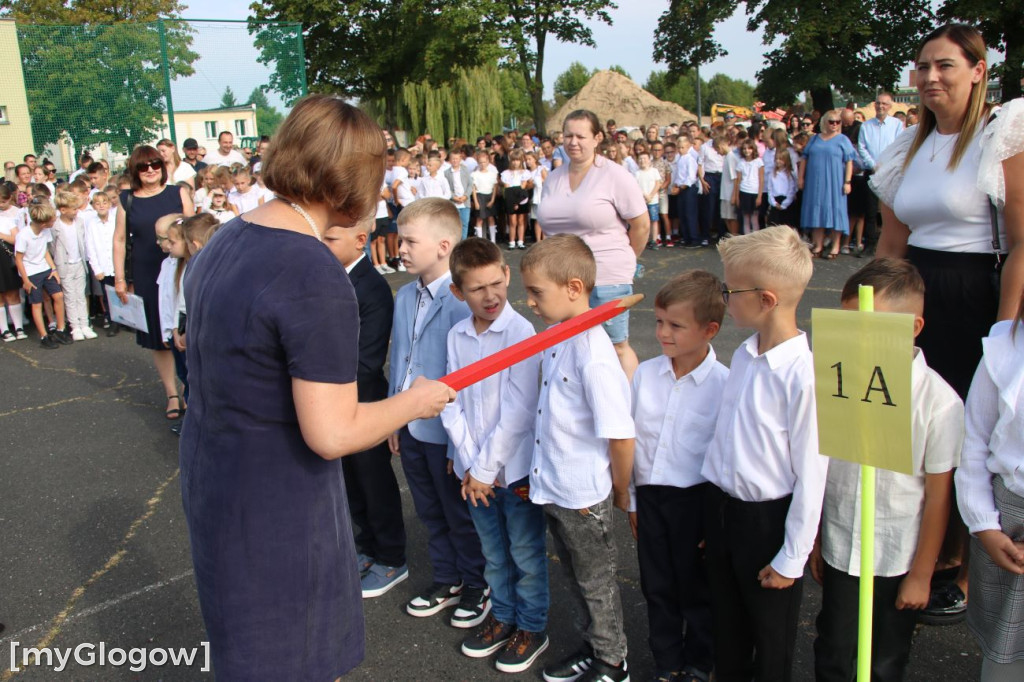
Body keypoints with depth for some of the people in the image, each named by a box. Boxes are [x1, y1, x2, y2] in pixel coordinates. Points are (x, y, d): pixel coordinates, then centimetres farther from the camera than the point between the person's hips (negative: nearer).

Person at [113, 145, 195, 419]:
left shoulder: (178, 193, 1)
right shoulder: (127, 200, 4)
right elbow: (119, 240, 7)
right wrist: (119, 278, 3)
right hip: (146, 278, 1)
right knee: (157, 337, 7)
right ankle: (171, 394, 19)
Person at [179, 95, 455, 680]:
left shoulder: (227, 240, 2)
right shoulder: (318, 276, -26)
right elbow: (332, 434, -27)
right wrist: (414, 402, -11)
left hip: (213, 479, 9)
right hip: (278, 506, -9)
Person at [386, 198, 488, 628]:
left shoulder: (461, 302, -22)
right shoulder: (405, 297, 3)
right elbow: (398, 360, 10)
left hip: (447, 431, -7)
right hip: (411, 427, 7)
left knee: (461, 516, 13)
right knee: (430, 513, 22)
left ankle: (478, 586, 35)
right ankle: (447, 581, 42)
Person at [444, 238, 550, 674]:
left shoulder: (521, 333, -17)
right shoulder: (457, 336, -1)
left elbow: (517, 414, -19)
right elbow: (452, 403, 0)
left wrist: (485, 469, -15)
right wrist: (468, 463, -8)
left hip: (516, 467, -5)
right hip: (474, 470, 5)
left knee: (526, 554, 13)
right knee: (493, 552, 22)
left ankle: (532, 627, 32)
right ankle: (502, 616, 42)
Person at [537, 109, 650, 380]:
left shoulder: (614, 176, -7)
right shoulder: (553, 178, 11)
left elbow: (641, 225, -4)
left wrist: (623, 261, 6)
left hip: (606, 278, -5)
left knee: (616, 346, 5)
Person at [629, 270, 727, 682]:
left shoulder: (723, 385, -15)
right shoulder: (645, 374, -2)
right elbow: (629, 438, 6)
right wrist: (632, 501, 9)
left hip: (696, 498, -4)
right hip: (650, 496, 4)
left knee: (696, 589, 15)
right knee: (657, 587, 17)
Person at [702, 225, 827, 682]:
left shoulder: (805, 374, -24)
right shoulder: (743, 355, -1)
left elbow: (810, 475, -19)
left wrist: (791, 558, -12)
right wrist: (713, 507, 13)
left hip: (768, 518, -7)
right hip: (721, 507, 7)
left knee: (771, 636, 15)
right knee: (725, 625, 24)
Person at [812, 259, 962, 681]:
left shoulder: (938, 401, -18)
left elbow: (938, 497, -10)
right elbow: (818, 469, 0)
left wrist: (921, 575, -4)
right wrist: (815, 542, 7)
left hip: (898, 562, -2)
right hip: (839, 553, 2)